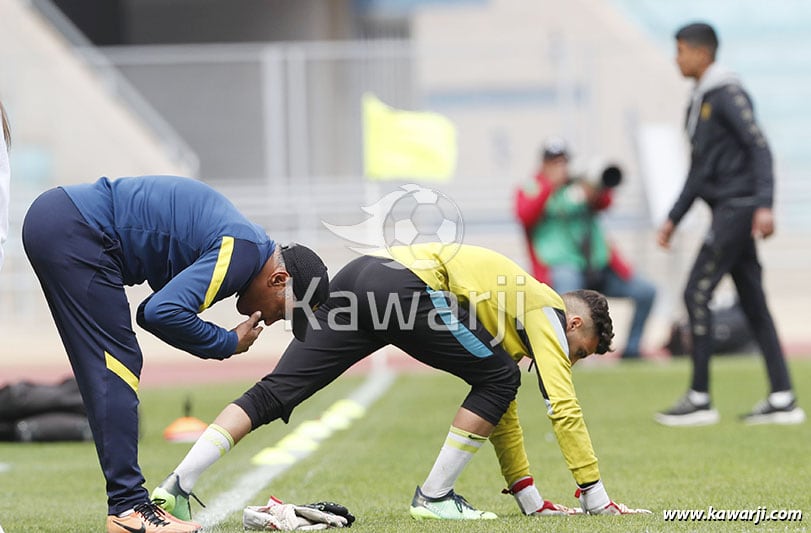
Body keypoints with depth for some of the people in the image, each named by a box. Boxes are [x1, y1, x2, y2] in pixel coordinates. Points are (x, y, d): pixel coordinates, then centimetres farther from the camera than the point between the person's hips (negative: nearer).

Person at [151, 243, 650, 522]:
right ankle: (434, 497, 5)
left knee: (274, 393, 1)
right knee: (497, 378, 3)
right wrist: (596, 498, 8)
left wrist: (531, 499, 40)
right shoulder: (548, 311, 12)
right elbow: (564, 407, 3)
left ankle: (177, 487, -9)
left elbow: (502, 415, 40)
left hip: (359, 275, 9)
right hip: (405, 285, -9)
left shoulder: (516, 307, 35)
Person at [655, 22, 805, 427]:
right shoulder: (698, 102, 18)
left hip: (738, 207, -9)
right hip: (726, 211, 9)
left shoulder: (728, 94, -10)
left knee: (697, 294, -9)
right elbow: (699, 170, 24)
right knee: (753, 303, 6)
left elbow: (759, 148, -18)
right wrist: (673, 219, 23)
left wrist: (764, 206, -27)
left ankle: (700, 400, -5)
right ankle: (782, 400, 6)